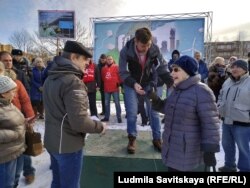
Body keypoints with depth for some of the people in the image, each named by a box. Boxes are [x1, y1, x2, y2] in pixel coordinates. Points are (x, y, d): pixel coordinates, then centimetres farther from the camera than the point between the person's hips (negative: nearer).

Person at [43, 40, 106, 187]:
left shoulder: (50, 79, 7)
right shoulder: (73, 82, -24)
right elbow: (79, 122, -30)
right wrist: (100, 127, -12)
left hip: (51, 141, 9)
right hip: (68, 145, -9)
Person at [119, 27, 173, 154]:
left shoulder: (155, 49, -19)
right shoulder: (125, 51, -24)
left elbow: (162, 68, -10)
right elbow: (123, 72, -18)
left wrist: (172, 83, -24)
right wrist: (134, 84, -34)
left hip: (149, 83, 2)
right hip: (131, 84, -1)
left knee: (154, 111, 4)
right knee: (132, 113, -4)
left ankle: (157, 139, 20)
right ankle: (132, 139, 17)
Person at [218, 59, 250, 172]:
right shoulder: (227, 82, 8)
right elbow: (221, 96, 21)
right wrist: (219, 107, 8)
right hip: (226, 121, 7)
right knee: (227, 145, 21)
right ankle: (230, 165, 41)